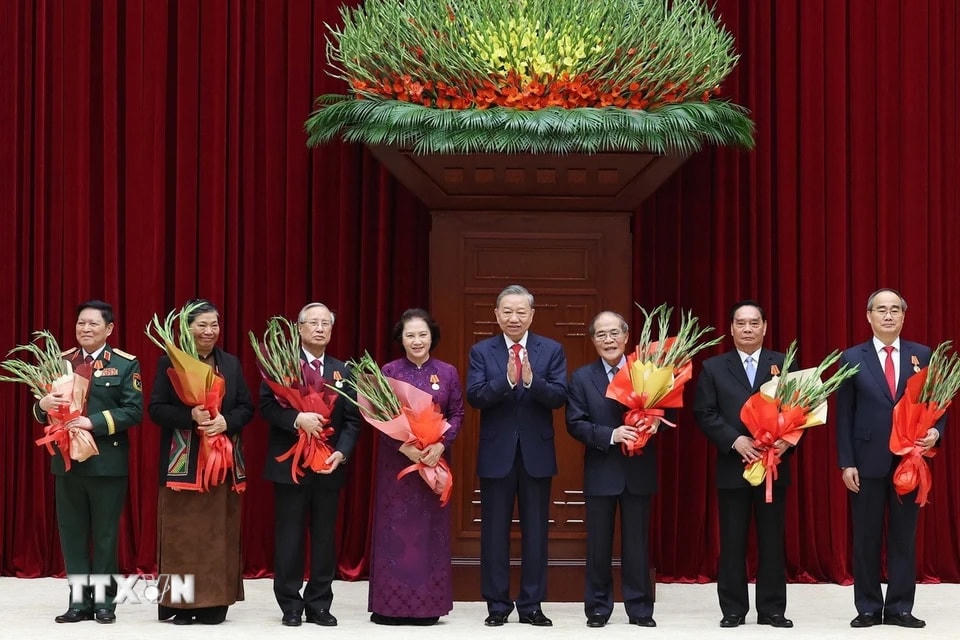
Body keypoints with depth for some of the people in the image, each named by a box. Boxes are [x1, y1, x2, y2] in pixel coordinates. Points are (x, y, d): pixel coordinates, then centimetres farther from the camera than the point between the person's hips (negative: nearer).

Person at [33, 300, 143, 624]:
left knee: (105, 535, 5)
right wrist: (43, 404, -14)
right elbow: (44, 413, 10)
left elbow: (134, 411, -11)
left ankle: (105, 601, 13)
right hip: (67, 461, 4)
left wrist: (94, 422, -21)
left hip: (107, 463, -4)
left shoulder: (125, 364, -2)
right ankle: (80, 601, 13)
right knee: (72, 534, 6)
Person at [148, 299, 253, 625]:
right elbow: (156, 409, -4)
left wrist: (226, 421, -11)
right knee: (182, 533, -1)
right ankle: (181, 602, 3)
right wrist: (190, 416, -19)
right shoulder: (169, 362, 1)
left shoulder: (231, 364, 11)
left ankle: (214, 602, 7)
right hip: (183, 463, -3)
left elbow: (246, 408, 9)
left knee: (218, 532, 3)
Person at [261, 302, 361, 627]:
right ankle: (290, 606, 9)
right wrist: (297, 419, -26)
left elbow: (352, 420, 5)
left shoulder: (343, 371, 10)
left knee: (325, 537, 6)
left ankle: (319, 605, 13)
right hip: (290, 465, -3)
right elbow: (267, 405, -10)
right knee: (289, 537, 2)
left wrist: (341, 453, -10)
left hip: (329, 466, 3)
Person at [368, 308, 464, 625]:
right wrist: (405, 447, -16)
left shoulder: (447, 372, 4)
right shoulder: (389, 371, 0)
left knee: (431, 527, 4)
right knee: (394, 527, 0)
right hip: (396, 460, -1)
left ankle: (427, 604, 10)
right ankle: (390, 604, 5)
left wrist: (440, 445, -13)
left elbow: (457, 414, 3)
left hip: (435, 459, 2)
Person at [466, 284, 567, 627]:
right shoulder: (481, 351, 2)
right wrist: (507, 380, -27)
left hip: (536, 453, 0)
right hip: (496, 454, 0)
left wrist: (531, 380, -27)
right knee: (494, 532, 5)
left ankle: (531, 605, 13)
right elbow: (474, 396, -11)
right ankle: (498, 605, 13)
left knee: (535, 532, 6)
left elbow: (559, 396, -9)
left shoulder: (551, 350, 2)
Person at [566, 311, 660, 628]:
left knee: (637, 542, 7)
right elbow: (575, 423, -5)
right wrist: (611, 434, -18)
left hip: (638, 471, 0)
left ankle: (640, 609, 14)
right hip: (601, 472, 0)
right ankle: (598, 608, 15)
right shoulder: (582, 378, 1)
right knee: (599, 543, 6)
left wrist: (655, 422, -19)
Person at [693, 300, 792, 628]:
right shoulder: (713, 367, 5)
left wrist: (787, 439, -17)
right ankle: (733, 609, 10)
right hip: (732, 466, 0)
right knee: (732, 542, 3)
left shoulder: (784, 364, 6)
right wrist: (735, 440, -15)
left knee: (772, 540, 4)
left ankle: (772, 610, 10)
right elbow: (704, 414, -2)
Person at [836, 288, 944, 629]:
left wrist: (935, 430, -14)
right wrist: (846, 463, -5)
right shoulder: (852, 358, 2)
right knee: (866, 538, 5)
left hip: (909, 460, 1)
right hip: (868, 461, -1)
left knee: (903, 537, 6)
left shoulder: (922, 355, 5)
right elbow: (844, 415, 1)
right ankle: (868, 609, 13)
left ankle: (900, 608, 12)